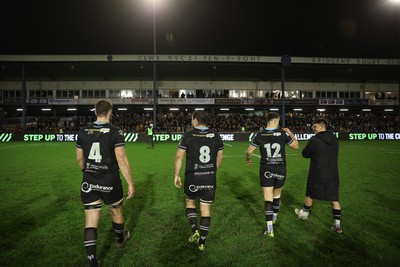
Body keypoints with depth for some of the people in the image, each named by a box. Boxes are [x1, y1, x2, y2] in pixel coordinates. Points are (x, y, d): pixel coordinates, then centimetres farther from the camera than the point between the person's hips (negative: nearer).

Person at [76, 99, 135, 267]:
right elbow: (122, 160, -17)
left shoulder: (83, 132, 1)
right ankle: (120, 239, 48)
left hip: (89, 183, 3)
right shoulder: (115, 132, -13)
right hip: (110, 182, -3)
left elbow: (79, 159, 10)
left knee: (90, 221, 7)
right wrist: (130, 184, -9)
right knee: (116, 212, 22)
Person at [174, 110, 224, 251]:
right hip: (210, 179, 2)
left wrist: (176, 175, 2)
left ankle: (195, 230, 13)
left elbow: (179, 156, -8)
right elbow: (220, 157, 9)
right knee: (206, 209, 11)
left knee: (190, 202, 24)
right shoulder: (216, 136, 1)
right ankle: (202, 242, 18)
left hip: (192, 179, -2)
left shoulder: (188, 135, -8)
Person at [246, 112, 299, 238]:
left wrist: (248, 159, 22)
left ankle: (270, 229, -2)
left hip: (266, 170, -1)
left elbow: (249, 151, 1)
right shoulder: (283, 134, -7)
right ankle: (274, 217, 44)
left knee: (268, 199, 1)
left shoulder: (259, 135, -6)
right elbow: (296, 146, 8)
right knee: (277, 194, 24)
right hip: (280, 169, 1)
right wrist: (290, 133, 21)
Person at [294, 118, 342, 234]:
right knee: (335, 199, 9)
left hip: (317, 175, -4)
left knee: (309, 195, 18)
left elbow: (305, 154, -7)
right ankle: (337, 224, 12)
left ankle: (304, 213, 38)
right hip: (333, 175, 4)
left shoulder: (314, 140, -18)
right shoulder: (335, 139, 1)